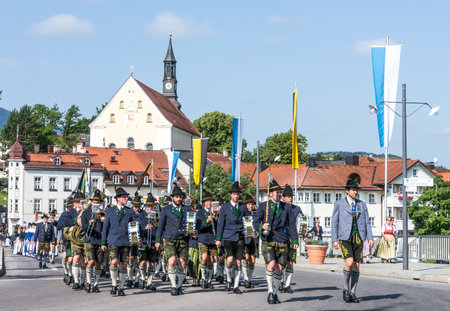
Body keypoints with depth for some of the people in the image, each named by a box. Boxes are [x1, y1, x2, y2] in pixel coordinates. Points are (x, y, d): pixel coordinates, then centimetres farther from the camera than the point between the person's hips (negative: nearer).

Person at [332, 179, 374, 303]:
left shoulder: (362, 205, 12)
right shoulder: (339, 204, 3)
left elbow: (367, 222, 11)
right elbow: (334, 222, 2)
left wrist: (370, 238, 0)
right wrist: (334, 240, -5)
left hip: (358, 238, 4)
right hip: (345, 238, -4)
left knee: (356, 265, 1)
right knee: (349, 263, -19)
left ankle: (352, 293, 10)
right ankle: (346, 289, 0)